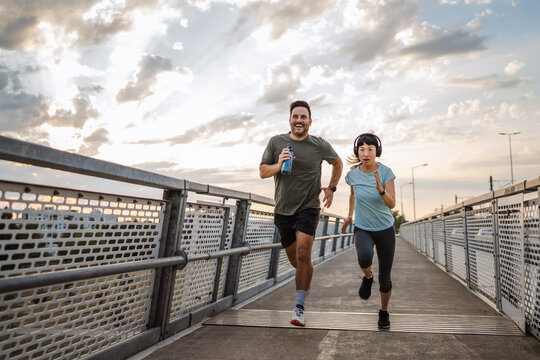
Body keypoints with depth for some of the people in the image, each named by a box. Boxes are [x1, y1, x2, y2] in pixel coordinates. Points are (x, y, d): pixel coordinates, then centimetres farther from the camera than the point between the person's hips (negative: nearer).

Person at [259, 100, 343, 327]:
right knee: (294, 258, 13)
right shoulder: (276, 142, -3)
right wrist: (278, 165, -21)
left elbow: (337, 163, 16)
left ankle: (300, 308, -9)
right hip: (283, 210, 2)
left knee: (303, 254, -17)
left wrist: (331, 188, 5)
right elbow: (262, 172, -1)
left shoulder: (320, 146, -4)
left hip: (308, 207, -2)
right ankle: (306, 278, 47)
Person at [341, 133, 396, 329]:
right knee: (365, 257, -34)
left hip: (385, 229, 0)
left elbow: (392, 204, -22)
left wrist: (381, 189, -41)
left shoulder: (386, 172, -15)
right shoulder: (352, 174, -11)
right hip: (362, 230, 0)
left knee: (385, 279, 5)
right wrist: (349, 216, 18)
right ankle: (367, 276, 2)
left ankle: (384, 311, 34)